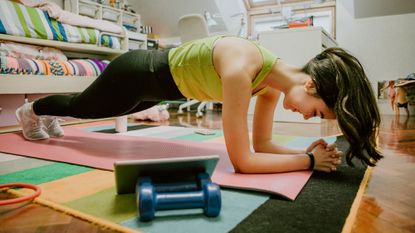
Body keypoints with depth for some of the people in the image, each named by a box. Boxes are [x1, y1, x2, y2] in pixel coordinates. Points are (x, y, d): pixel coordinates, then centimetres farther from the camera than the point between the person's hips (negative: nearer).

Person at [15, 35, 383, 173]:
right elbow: (242, 160, -38)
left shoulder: (272, 82, -15)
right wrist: (310, 160, -31)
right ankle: (32, 110, 59)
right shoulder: (241, 68, -40)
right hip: (137, 74, -7)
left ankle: (48, 115, 66)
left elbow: (261, 144, -7)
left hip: (158, 81, 7)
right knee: (81, 106, 25)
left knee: (87, 110, 35)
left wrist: (308, 151, -20)